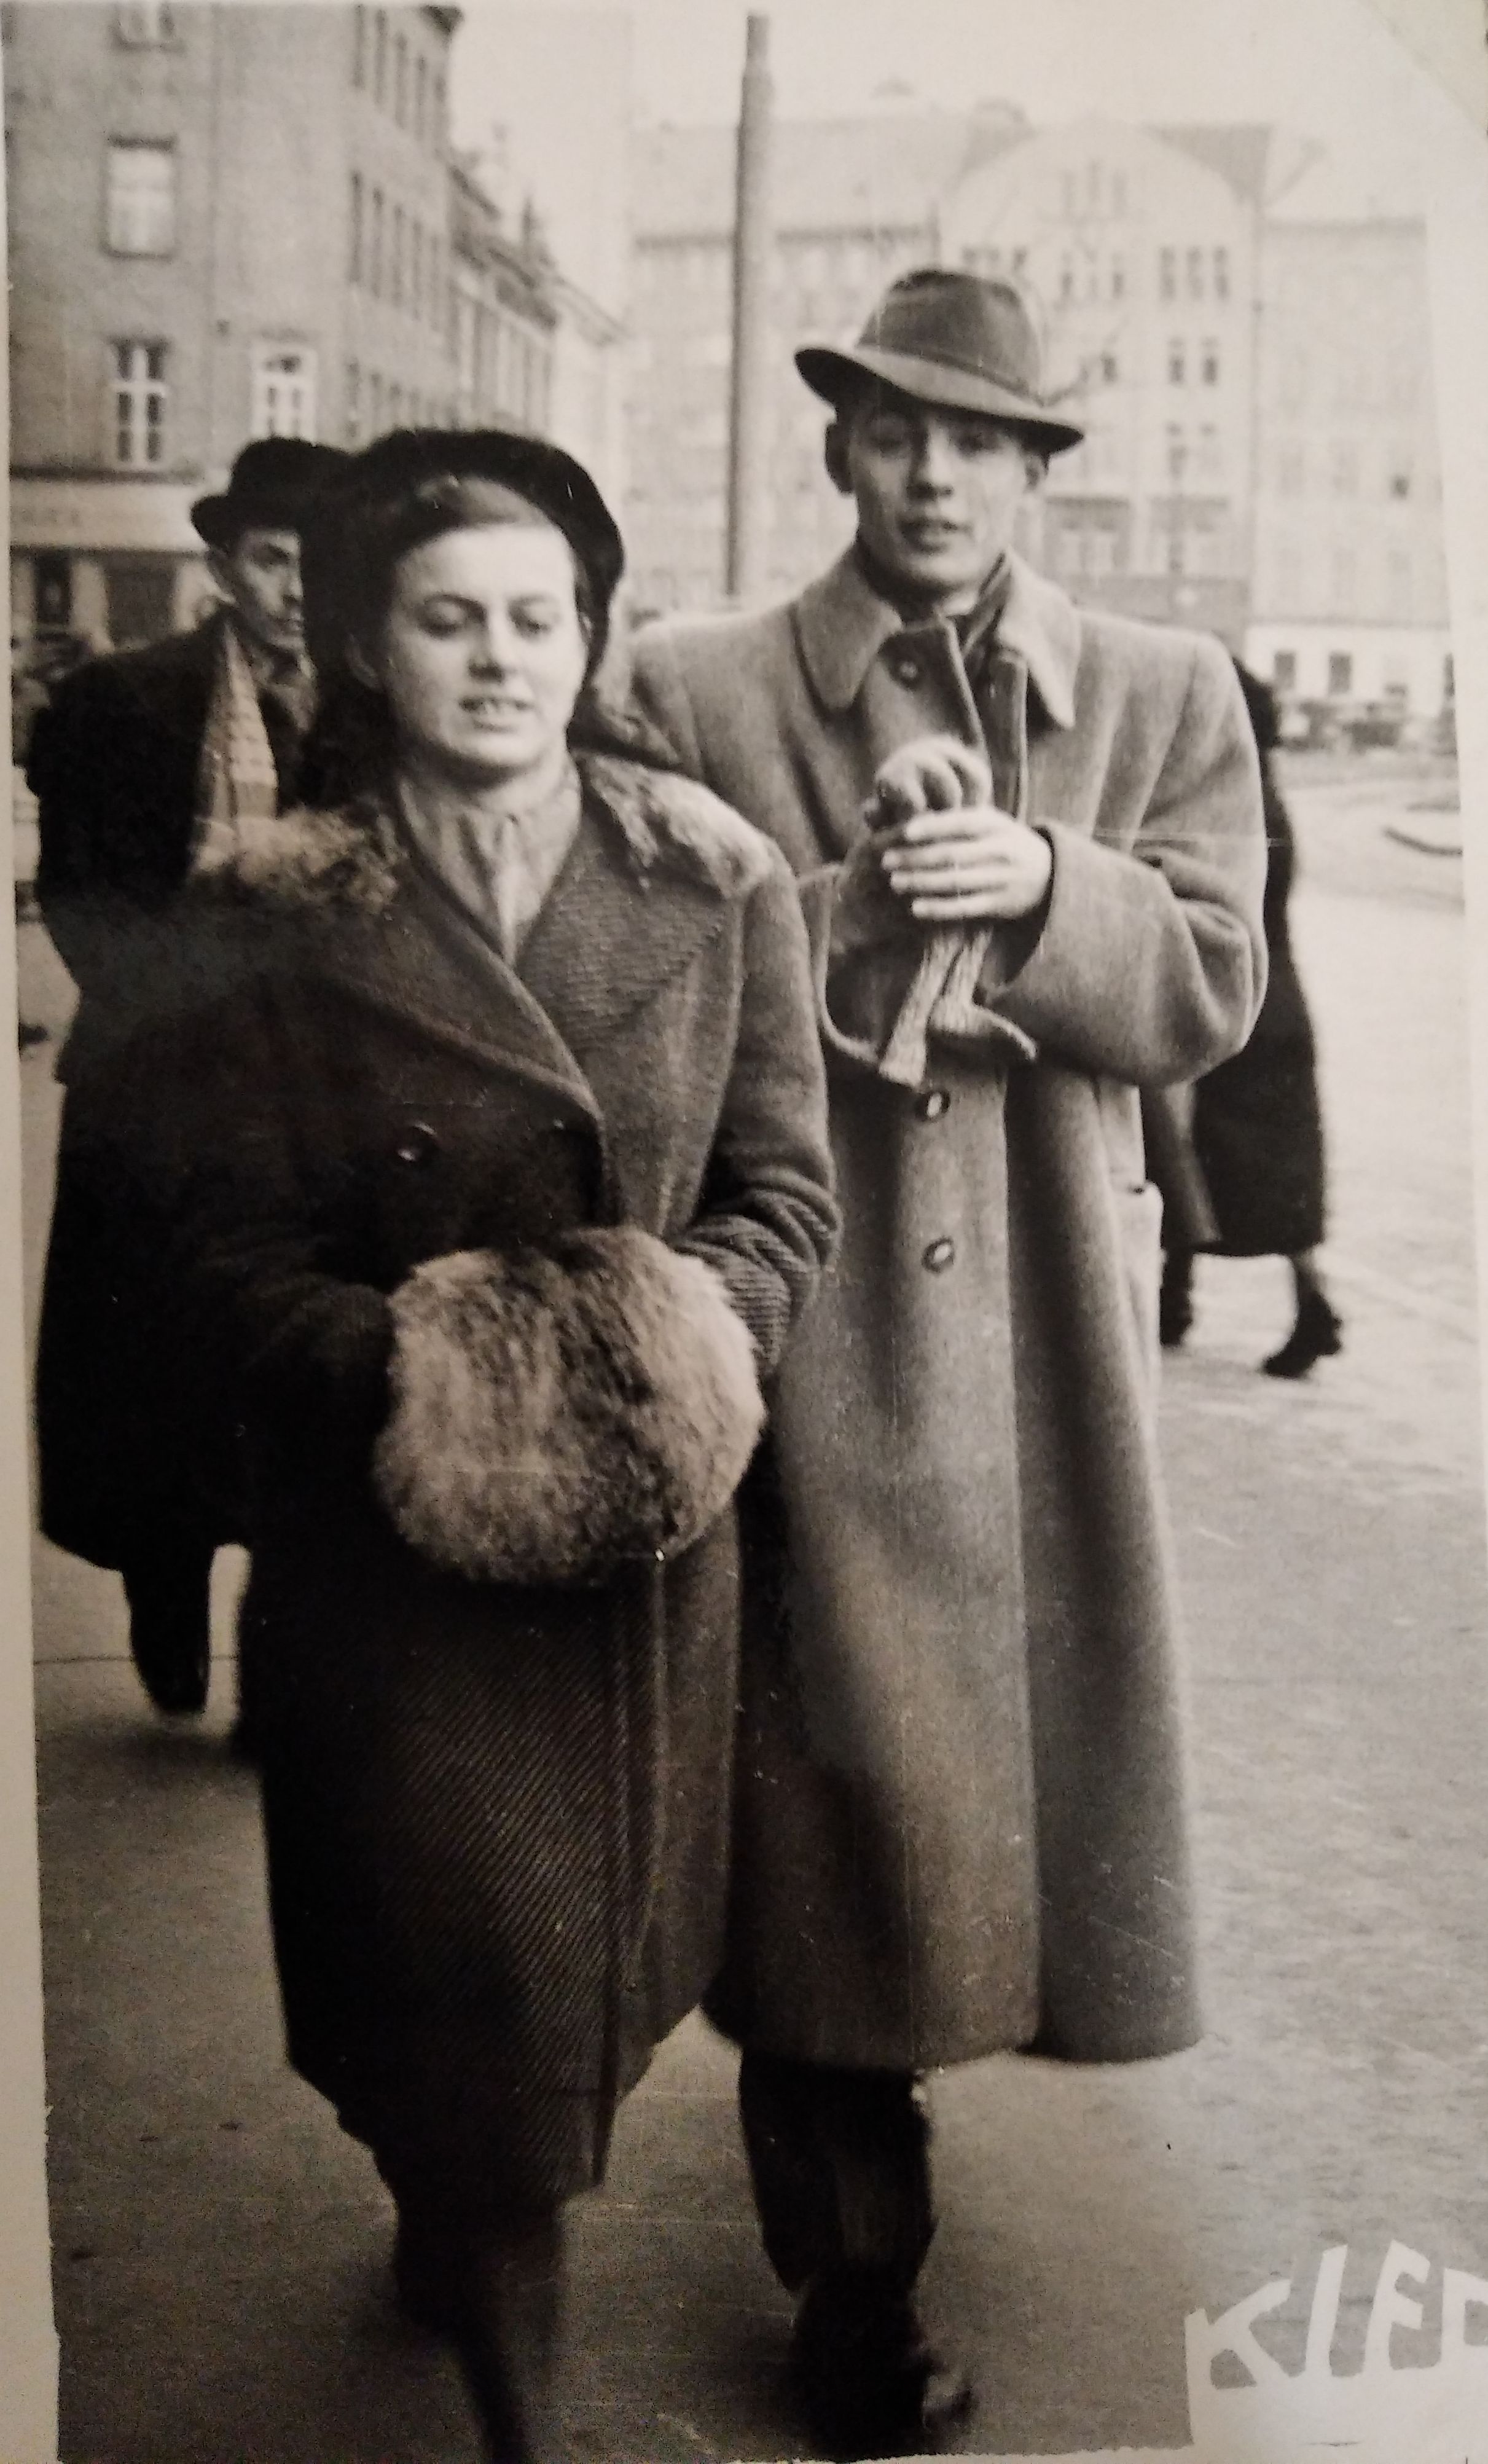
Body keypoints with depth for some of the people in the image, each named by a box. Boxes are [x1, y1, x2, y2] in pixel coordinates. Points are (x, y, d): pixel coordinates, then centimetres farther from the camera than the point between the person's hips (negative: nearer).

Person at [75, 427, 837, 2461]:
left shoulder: (716, 886, -1)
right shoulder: (288, 920, -6)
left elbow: (788, 1192, 0)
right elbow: (234, 1254, -7)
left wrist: (684, 1335, -19)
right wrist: (416, 1369, -23)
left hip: (649, 1521, 3)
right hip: (394, 1525, -3)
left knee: (597, 1957, 18)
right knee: (467, 1969, 1)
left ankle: (450, 2239, 48)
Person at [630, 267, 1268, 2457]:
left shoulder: (1166, 698, 7)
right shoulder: (698, 691, 2)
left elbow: (1210, 989, -2)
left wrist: (1039, 887, -19)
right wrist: (865, 904, -18)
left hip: (1050, 1321, 3)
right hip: (805, 1315, -2)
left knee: (1030, 1729, 14)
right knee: (832, 1776, 1)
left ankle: (876, 2076, 43)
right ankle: (856, 2275, 17)